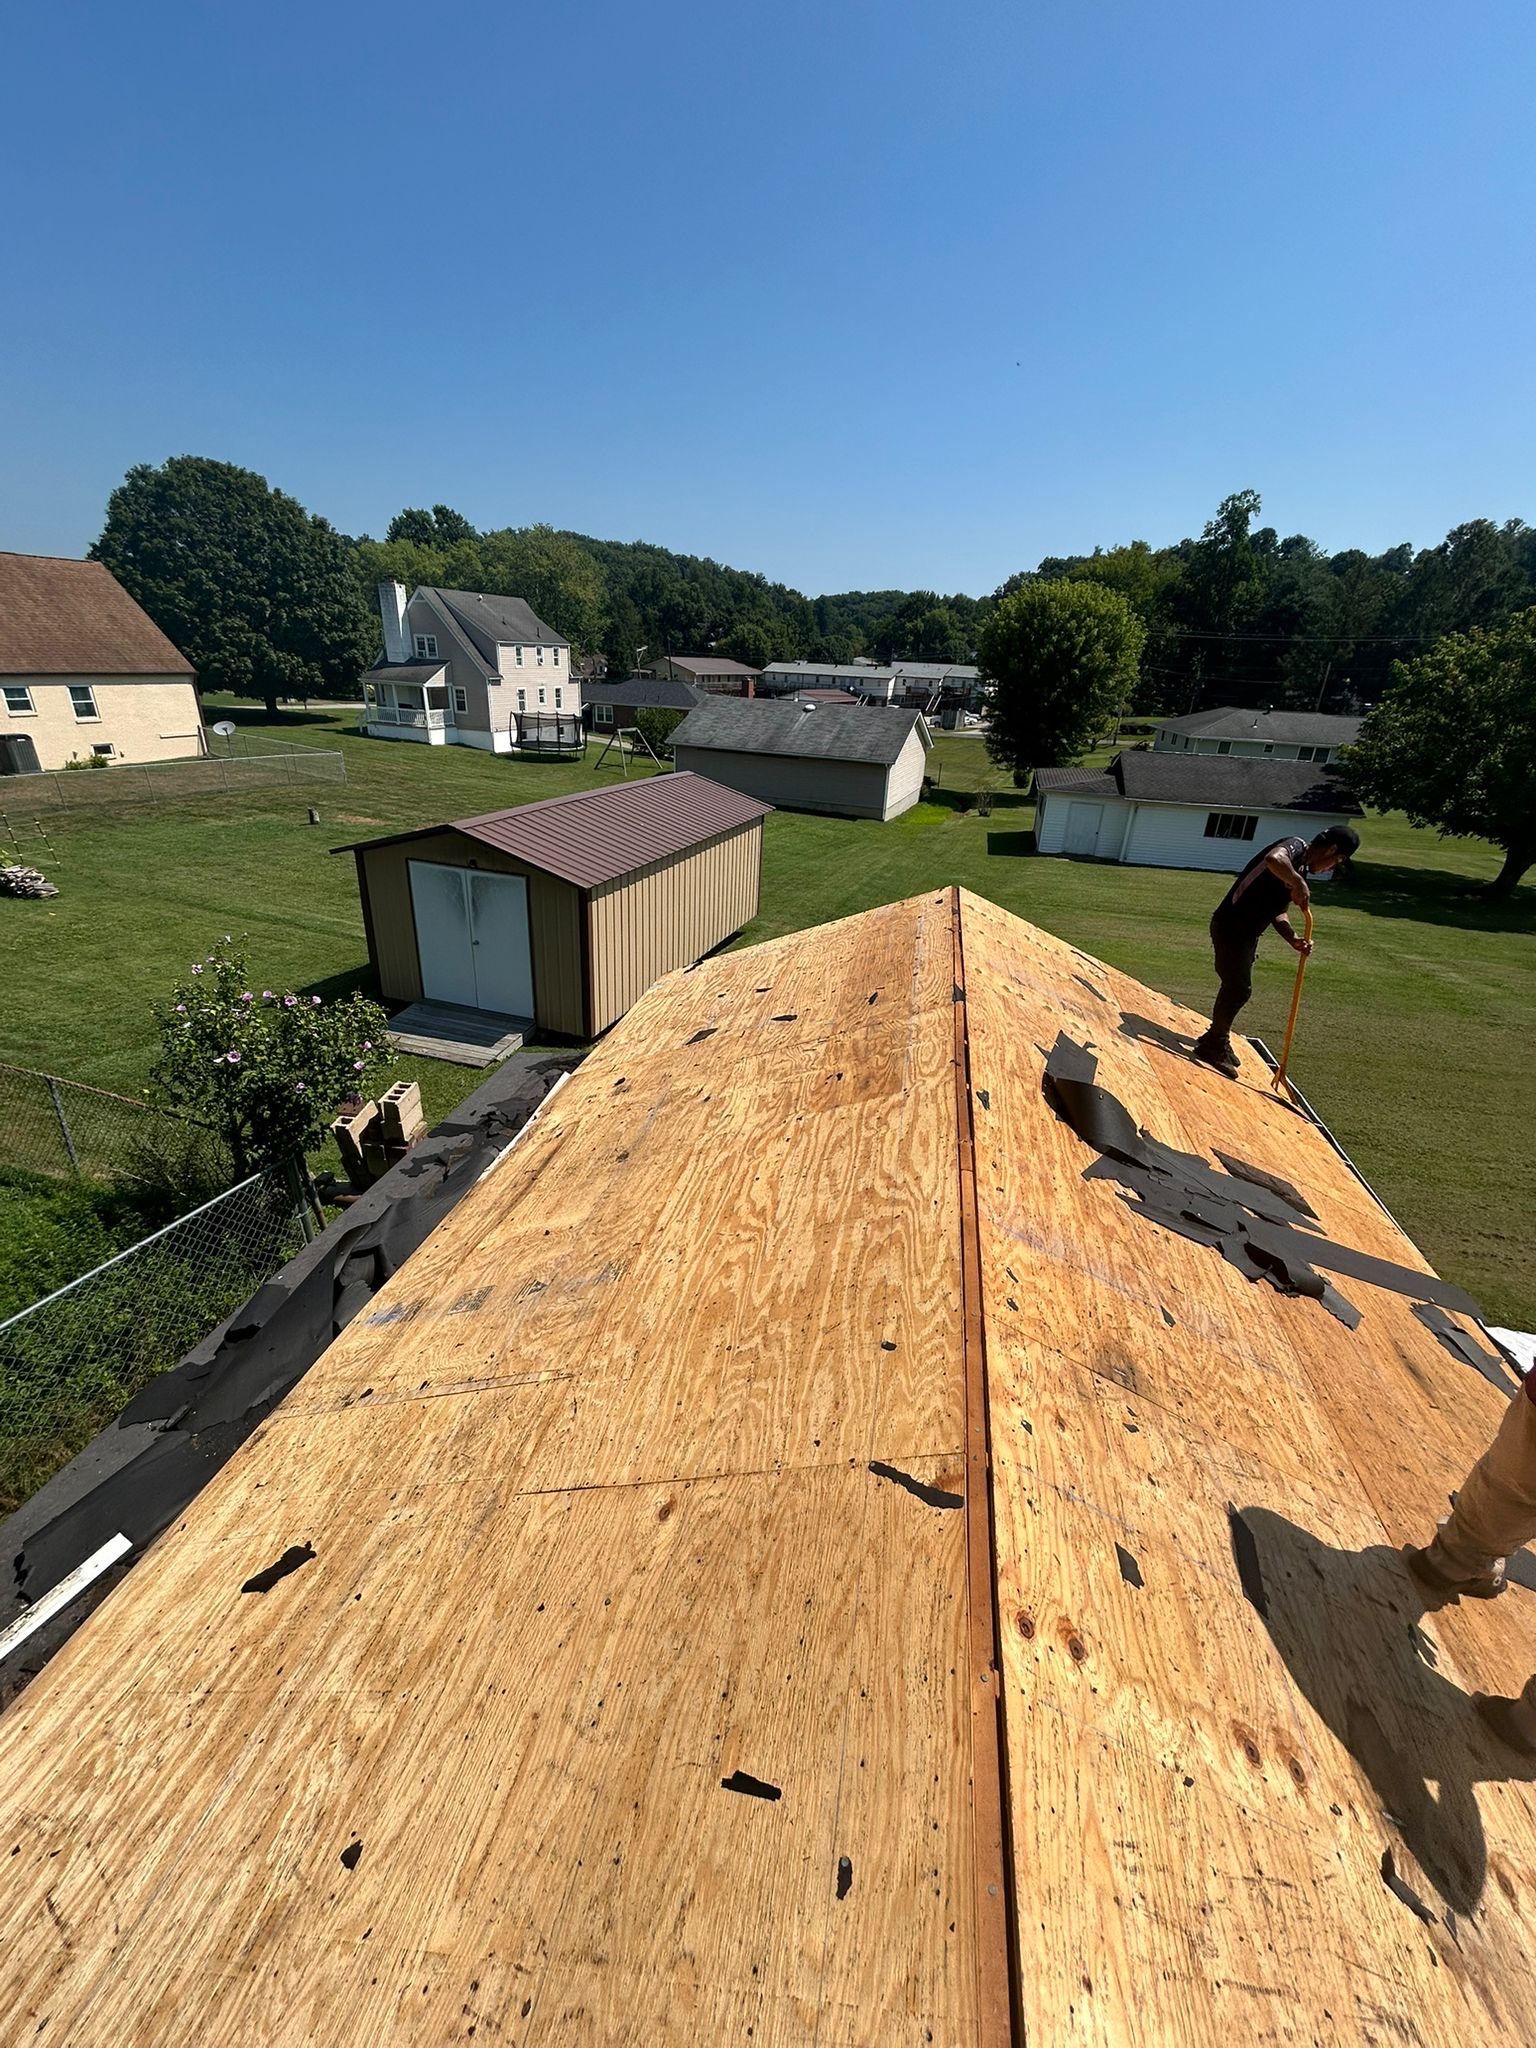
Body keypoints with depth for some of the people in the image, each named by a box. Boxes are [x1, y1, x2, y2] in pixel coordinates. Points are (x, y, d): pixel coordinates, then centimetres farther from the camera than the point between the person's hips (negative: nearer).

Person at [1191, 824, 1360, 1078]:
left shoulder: (1300, 869, 16)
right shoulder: (1295, 847, -12)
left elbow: (1277, 911, 15)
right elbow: (1273, 859, -38)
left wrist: (1294, 939, 0)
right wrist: (1298, 883, -29)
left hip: (1246, 932, 10)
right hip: (1231, 926, -10)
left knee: (1236, 986, 18)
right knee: (1239, 988, -7)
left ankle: (1217, 1040, 32)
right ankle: (1213, 1046, 5)